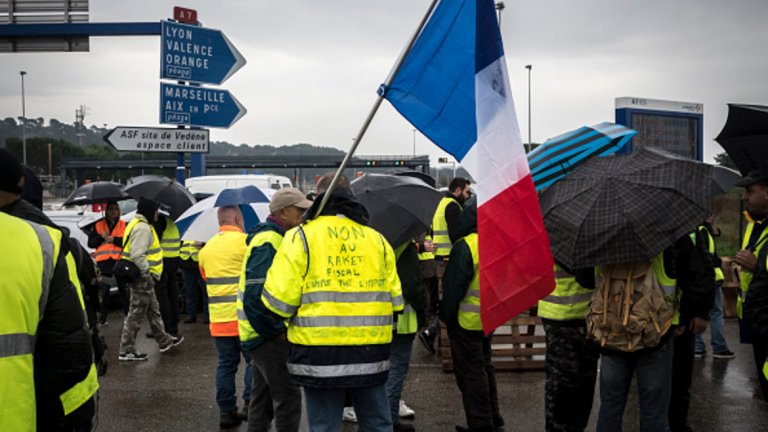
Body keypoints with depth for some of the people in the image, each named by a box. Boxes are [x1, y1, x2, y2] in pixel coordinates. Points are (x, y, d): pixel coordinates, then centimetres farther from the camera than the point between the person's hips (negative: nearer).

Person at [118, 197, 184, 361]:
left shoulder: (140, 224, 15)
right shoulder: (142, 228, -19)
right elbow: (137, 255, -28)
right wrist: (147, 274, -19)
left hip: (144, 278, 11)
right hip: (142, 278, -11)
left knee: (153, 310, 21)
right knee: (136, 314, -4)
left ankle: (164, 341, 34)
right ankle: (126, 351, 3)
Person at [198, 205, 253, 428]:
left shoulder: (206, 248, 11)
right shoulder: (245, 242, -9)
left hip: (219, 318, 6)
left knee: (226, 364, 10)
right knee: (254, 360, 6)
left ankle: (226, 411, 12)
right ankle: (250, 404, 3)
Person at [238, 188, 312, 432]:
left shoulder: (269, 238, 15)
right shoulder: (269, 243, -18)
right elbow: (256, 295, -26)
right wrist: (277, 330, -19)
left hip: (262, 334, 10)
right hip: (269, 337, -10)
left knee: (263, 398, 18)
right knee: (288, 398, -5)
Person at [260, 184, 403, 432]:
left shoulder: (301, 237, -3)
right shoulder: (377, 239, 11)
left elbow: (279, 298, -9)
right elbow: (394, 299, 9)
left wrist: (279, 324, 10)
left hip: (319, 355, -3)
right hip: (371, 355, 4)